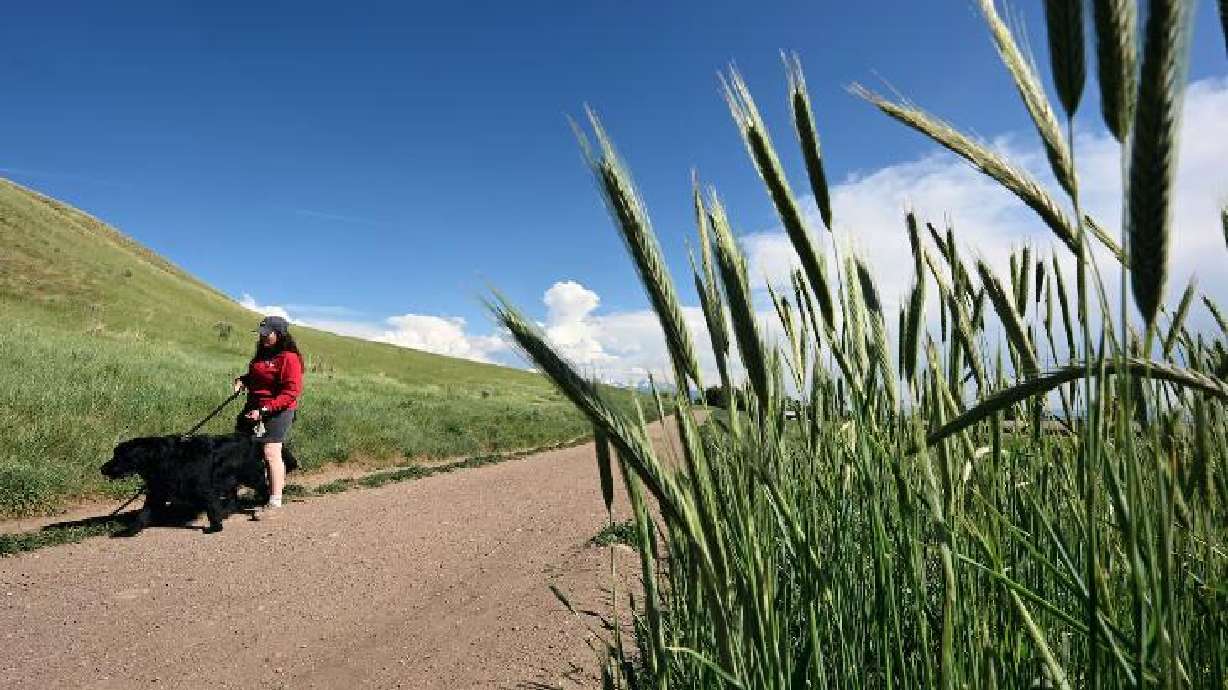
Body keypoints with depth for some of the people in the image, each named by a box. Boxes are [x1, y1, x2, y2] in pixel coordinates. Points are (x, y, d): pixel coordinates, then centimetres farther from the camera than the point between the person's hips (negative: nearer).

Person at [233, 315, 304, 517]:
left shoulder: (289, 358, -16)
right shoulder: (262, 354, 12)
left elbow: (290, 394, -20)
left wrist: (264, 410, -25)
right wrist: (242, 380, 8)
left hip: (278, 411, -9)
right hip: (255, 407, 9)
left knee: (271, 453, -11)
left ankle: (275, 502, -3)